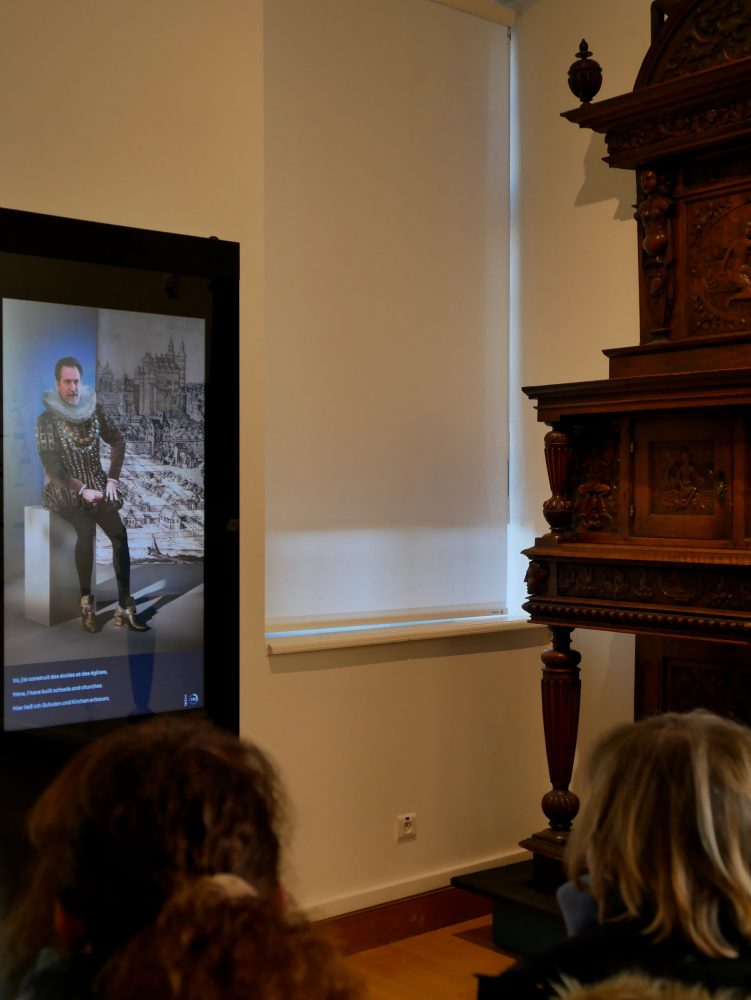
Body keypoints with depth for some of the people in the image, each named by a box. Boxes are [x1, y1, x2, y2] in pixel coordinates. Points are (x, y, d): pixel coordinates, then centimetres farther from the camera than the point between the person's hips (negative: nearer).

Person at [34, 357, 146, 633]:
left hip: (96, 486, 4)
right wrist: (82, 490, -21)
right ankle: (86, 602, -21)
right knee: (87, 529, -34)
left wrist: (112, 479, -2)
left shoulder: (94, 409, 5)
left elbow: (117, 441, 10)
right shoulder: (46, 419, -7)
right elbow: (51, 466, -12)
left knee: (119, 533, -23)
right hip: (64, 490, -4)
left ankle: (124, 608, -22)